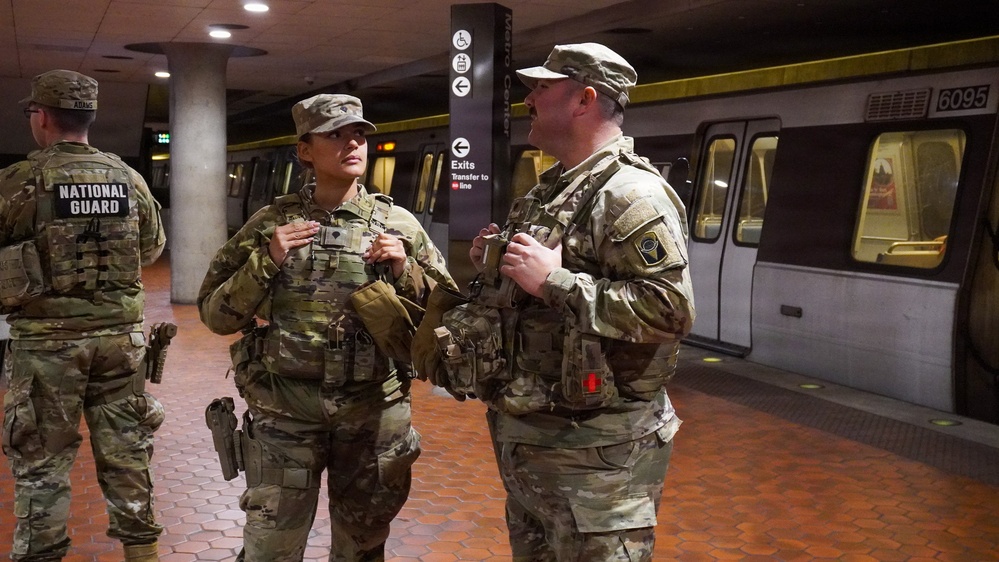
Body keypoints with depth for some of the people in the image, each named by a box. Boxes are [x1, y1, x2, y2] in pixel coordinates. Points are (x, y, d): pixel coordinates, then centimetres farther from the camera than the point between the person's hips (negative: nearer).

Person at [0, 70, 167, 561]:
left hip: (46, 341, -3)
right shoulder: (130, 179, 2)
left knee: (41, 463, 8)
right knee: (126, 454, 13)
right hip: (120, 336, 4)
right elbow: (151, 248, 15)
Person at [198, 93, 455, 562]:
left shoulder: (399, 225, 3)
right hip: (285, 408, -1)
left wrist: (404, 271, -10)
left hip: (375, 412, 1)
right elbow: (215, 314, 2)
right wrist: (265, 263, -12)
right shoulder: (272, 223, 1)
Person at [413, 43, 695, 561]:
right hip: (524, 437, 10)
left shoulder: (630, 194, -17)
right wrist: (496, 264, 6)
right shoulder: (550, 192, 14)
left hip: (592, 455, -10)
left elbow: (670, 308, -28)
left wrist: (553, 279, -27)